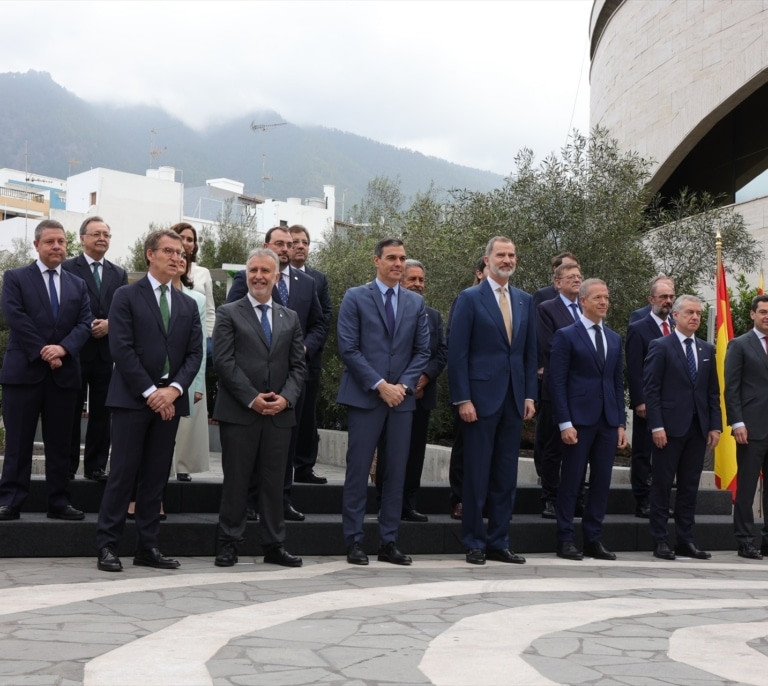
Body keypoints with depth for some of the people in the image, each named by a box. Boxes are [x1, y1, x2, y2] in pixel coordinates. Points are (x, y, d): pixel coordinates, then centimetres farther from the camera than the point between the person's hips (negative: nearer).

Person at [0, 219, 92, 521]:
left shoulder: (78, 285, 15)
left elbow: (85, 323, 4)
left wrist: (63, 348, -14)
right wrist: (43, 352, -14)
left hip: (64, 373, 4)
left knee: (60, 442, 6)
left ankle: (59, 502, 12)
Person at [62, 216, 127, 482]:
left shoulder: (119, 273, 14)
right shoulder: (67, 268, 1)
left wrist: (110, 324, -10)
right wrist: (84, 328, -15)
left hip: (107, 351, 4)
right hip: (76, 350, -4)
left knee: (101, 413, 6)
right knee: (71, 412, 3)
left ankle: (96, 466, 13)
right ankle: (67, 467, 10)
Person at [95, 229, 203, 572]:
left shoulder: (188, 305, 15)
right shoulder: (127, 296, 0)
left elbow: (195, 353, 8)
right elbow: (121, 348, -9)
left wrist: (174, 389, -9)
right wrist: (149, 392, -14)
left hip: (170, 399, 5)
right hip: (132, 398, -5)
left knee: (157, 475, 7)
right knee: (123, 472, -4)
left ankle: (147, 547, 12)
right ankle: (107, 546, 2)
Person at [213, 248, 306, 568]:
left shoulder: (290, 318, 15)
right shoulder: (228, 313, 3)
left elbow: (298, 366, 10)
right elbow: (223, 361, -6)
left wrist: (286, 397, -7)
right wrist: (252, 398, -13)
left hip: (280, 413, 3)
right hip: (239, 411, -3)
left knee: (274, 481, 7)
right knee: (236, 481, 2)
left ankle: (274, 545, 14)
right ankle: (229, 544, 11)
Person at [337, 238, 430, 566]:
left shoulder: (416, 303, 12)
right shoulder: (355, 297, 0)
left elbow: (422, 351, 10)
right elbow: (348, 349, -6)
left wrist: (403, 385, -5)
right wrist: (380, 385, -12)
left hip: (401, 397, 4)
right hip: (364, 397, -4)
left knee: (397, 472, 5)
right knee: (358, 471, -1)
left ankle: (389, 542, 12)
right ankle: (354, 541, 6)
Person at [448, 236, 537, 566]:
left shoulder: (525, 301, 12)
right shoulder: (469, 298, -3)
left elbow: (530, 352, 14)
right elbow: (457, 353, -7)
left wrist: (529, 395, 6)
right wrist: (463, 399, -13)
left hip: (514, 399, 5)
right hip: (481, 398, -5)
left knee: (506, 476, 8)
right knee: (477, 474, 2)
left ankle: (498, 542, 17)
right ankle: (474, 543, 11)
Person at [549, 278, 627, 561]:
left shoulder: (614, 339, 15)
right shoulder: (566, 335, -2)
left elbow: (618, 383, 16)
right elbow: (557, 382, -7)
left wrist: (621, 423, 9)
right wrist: (565, 423, -13)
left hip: (608, 421, 5)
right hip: (579, 420, -5)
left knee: (602, 482, 6)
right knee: (571, 481, 0)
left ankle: (593, 540, 15)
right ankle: (565, 540, 8)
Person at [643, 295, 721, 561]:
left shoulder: (707, 350, 13)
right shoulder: (660, 346, -3)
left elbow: (713, 391, 13)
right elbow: (651, 389, -8)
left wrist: (715, 425, 4)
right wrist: (656, 426, -14)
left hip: (698, 428, 5)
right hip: (670, 427, -5)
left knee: (689, 487, 8)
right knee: (662, 485, 1)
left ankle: (685, 541, 14)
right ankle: (660, 541, 7)